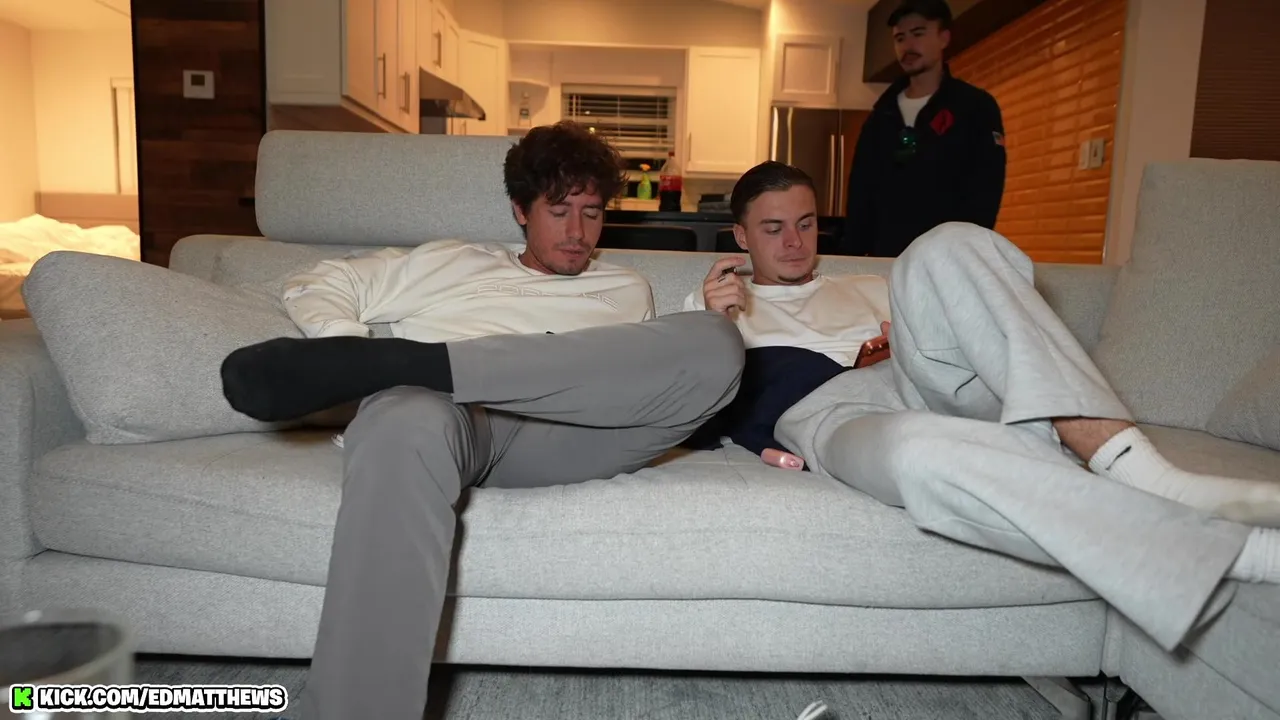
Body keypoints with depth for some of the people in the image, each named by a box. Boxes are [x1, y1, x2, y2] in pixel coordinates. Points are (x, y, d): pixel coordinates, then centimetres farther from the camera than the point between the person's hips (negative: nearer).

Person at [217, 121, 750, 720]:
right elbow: (316, 286, 27)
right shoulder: (448, 262, 32)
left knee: (716, 343, -26)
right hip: (434, 407, -1)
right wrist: (352, 347, 5)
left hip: (550, 431, 2)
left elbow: (633, 377, 24)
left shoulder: (626, 292, 34)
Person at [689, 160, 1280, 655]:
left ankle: (1132, 468, -32)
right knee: (926, 451, -41)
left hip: (920, 386, 4)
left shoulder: (866, 290, 35)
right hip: (832, 420, -3)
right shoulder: (713, 302, 25)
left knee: (947, 249, -24)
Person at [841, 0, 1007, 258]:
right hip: (883, 258, 4)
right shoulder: (881, 115, 14)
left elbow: (984, 195, -7)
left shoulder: (977, 107, 1)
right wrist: (851, 253, 1)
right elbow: (860, 195, 12)